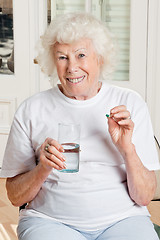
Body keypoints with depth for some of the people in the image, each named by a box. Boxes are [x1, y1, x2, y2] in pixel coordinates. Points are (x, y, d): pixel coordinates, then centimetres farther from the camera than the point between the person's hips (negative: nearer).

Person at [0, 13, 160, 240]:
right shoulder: (32, 110, 3)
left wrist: (127, 149, -14)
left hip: (122, 219, 2)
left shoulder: (130, 104, 5)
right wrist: (42, 169, -14)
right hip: (51, 221, -1)